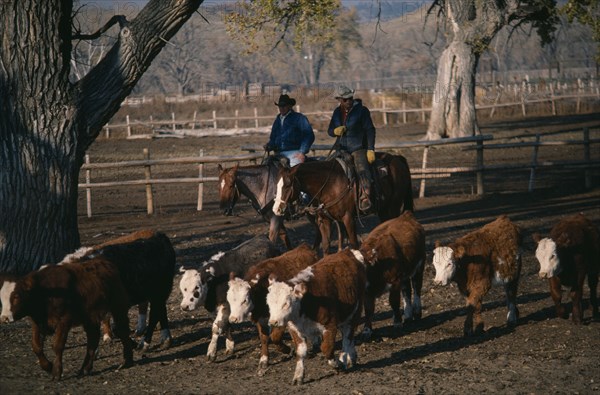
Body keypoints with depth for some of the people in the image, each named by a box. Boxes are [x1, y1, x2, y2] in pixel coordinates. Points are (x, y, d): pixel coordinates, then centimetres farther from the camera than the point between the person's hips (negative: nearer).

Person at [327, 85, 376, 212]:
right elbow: (329, 131, 17)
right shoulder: (337, 112, 11)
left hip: (358, 148, -6)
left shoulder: (361, 110, -4)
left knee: (362, 169, -30)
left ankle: (365, 197, -39)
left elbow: (370, 130, -5)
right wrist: (335, 131, -9)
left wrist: (370, 149, -13)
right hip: (341, 148, 6)